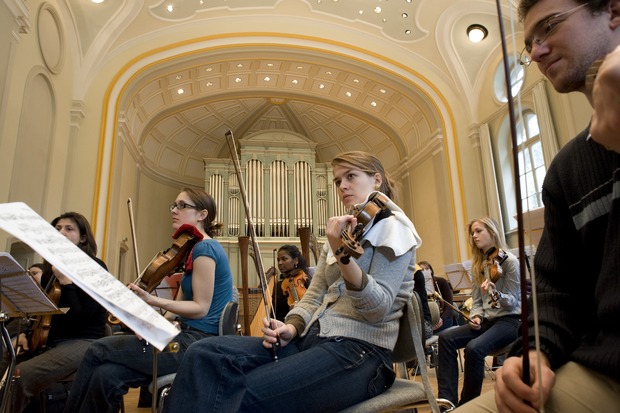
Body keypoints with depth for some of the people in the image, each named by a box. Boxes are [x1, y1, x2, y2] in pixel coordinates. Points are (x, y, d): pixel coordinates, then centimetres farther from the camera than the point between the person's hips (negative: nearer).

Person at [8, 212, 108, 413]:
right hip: (47, 341, 7)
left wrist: (65, 280, -22)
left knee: (19, 377, -26)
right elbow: (40, 309, 22)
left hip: (81, 342, -7)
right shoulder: (51, 267, 12)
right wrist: (26, 332, 3)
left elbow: (79, 316, -17)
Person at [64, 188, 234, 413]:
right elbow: (180, 303, 14)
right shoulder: (194, 249, 17)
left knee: (98, 351, -6)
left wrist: (152, 300, -25)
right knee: (107, 375, -5)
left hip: (199, 343, -8)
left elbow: (200, 308, -17)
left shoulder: (205, 248, -14)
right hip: (188, 337, 8)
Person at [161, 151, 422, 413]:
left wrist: (344, 255, -32)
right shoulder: (343, 232, 21)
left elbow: (378, 309, -15)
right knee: (206, 353, -16)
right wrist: (292, 327, -5)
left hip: (361, 350, -7)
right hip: (314, 339, 7)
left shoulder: (393, 227, -2)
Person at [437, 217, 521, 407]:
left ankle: (468, 403, -13)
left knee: (474, 348, -32)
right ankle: (447, 400, -19)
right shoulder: (478, 265, 10)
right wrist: (476, 316, -8)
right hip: (487, 320, 7)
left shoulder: (510, 261, -9)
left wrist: (494, 292, -32)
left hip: (509, 320, -6)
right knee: (446, 337, -17)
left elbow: (513, 302, -12)